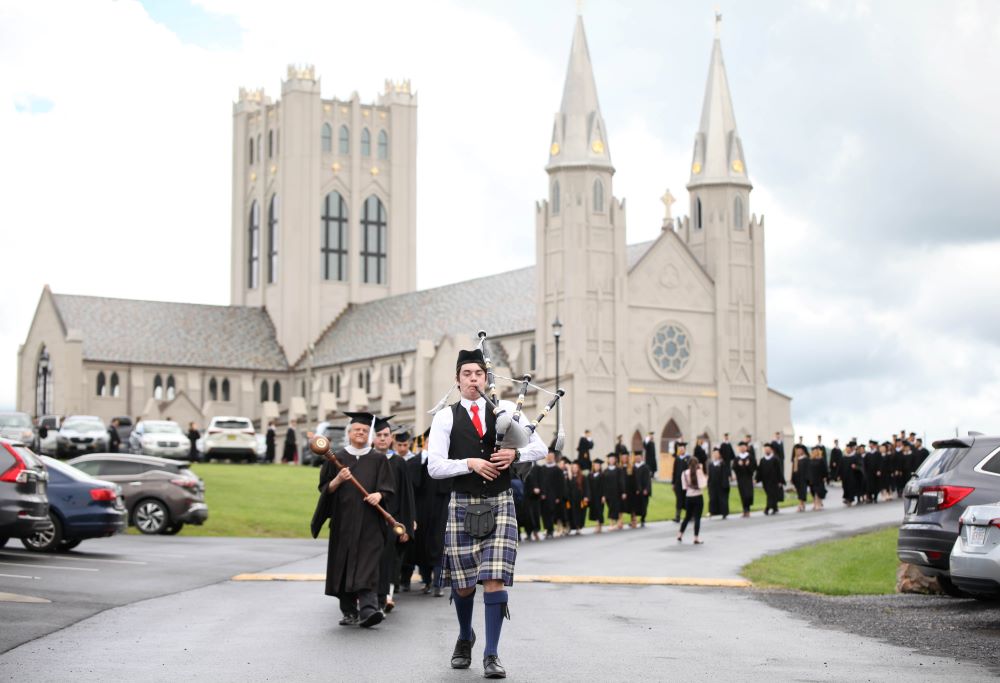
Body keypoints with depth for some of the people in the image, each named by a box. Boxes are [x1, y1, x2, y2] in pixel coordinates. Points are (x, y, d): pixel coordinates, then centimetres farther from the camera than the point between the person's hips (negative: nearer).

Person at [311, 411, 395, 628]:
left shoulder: (378, 460, 9)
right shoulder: (337, 459, 10)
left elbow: (388, 489, 4)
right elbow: (324, 489, 7)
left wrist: (379, 494, -17)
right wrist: (338, 480, -12)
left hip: (369, 523, -2)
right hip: (343, 520, 2)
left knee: (367, 567, -13)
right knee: (344, 566, 2)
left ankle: (368, 610, -25)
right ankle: (349, 612, 12)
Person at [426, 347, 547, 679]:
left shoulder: (506, 410, 6)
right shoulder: (445, 417, 1)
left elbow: (540, 448, 6)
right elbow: (434, 466, -6)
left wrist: (515, 454, -13)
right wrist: (470, 463, -17)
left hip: (500, 504, 0)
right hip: (463, 505, 0)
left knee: (494, 579, -12)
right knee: (463, 584, 8)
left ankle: (491, 654, -3)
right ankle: (465, 637, 37)